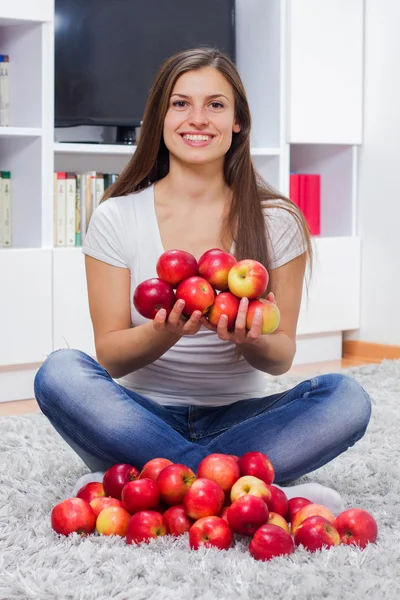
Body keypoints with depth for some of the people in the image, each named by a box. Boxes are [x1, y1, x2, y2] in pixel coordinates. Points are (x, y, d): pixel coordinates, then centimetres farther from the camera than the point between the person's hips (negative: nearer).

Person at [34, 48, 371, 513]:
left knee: (346, 398, -26)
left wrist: (252, 339, -24)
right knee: (60, 372, -29)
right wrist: (166, 332, -26)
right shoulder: (117, 218, -1)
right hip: (144, 420, 0)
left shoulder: (276, 221, 0)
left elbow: (281, 358, 1)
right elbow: (109, 355, -4)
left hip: (238, 420, 1)